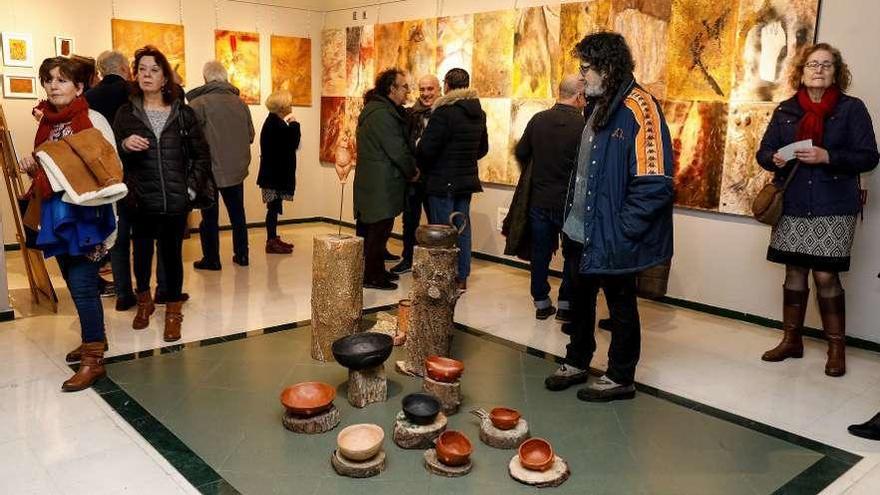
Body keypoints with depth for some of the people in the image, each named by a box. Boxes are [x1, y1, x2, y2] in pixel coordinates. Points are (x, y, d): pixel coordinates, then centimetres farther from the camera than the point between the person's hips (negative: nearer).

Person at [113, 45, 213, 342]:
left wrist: (192, 187, -2)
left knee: (173, 254, 5)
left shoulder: (183, 113, 4)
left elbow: (202, 154, 7)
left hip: (176, 201, -1)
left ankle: (173, 312, 20)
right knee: (142, 252, 13)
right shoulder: (126, 113, 4)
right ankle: (144, 300, 38)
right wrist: (125, 145, -16)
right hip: (141, 200, 1)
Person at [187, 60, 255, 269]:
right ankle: (241, 255, 24)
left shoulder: (198, 103, -13)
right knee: (237, 214, 17)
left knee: (209, 217, 7)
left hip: (210, 169, -4)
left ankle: (211, 259, 13)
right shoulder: (240, 103, 1)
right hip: (237, 169, 4)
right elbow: (250, 135, 7)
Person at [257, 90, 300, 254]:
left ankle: (273, 239, 23)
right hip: (274, 173, -10)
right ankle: (271, 242, 2)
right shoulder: (275, 124, -18)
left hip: (275, 172, 10)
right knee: (273, 207, -4)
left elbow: (288, 144, 14)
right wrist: (294, 125, -9)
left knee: (274, 206, 15)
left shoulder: (275, 121, 13)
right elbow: (292, 144, -20)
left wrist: (291, 126, 7)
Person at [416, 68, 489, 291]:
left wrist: (422, 167, 0)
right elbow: (483, 148, 17)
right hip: (468, 179, 7)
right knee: (462, 227, 13)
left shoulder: (444, 112, -17)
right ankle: (462, 277, 21)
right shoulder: (479, 113, 7)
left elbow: (426, 148, -18)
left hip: (443, 181, -7)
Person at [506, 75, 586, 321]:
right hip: (571, 203, -3)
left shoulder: (538, 119, -4)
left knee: (540, 253, 14)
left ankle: (541, 303, 22)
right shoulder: (583, 125, -16)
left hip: (539, 200, 3)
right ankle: (565, 305, 18)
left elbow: (521, 153, 5)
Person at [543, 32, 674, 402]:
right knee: (580, 299, 20)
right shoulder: (599, 107, 10)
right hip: (581, 232, 8)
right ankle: (577, 363, 38)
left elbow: (655, 184, -25)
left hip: (612, 237, -8)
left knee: (621, 305, 9)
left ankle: (621, 378, 26)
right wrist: (570, 219, 12)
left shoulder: (638, 109, -19)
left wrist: (621, 231, -21)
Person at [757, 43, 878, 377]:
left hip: (833, 209, -3)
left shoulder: (852, 108, -1)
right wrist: (774, 159, -13)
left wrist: (827, 157, -19)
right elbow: (763, 151, 10)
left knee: (826, 275, -5)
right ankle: (791, 340, 22)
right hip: (792, 206, 3)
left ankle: (836, 348, 10)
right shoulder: (785, 110, 9)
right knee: (794, 272, 9)